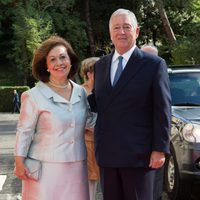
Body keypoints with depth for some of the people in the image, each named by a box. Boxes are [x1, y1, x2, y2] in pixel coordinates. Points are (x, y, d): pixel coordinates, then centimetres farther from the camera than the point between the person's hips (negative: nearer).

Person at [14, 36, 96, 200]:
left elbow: (90, 120, 18)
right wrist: (19, 164, -7)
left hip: (76, 167, 4)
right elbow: (24, 132, -6)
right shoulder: (34, 96, -9)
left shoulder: (81, 92, 6)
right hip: (45, 168, -4)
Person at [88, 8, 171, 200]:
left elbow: (162, 110, -7)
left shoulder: (154, 64, -4)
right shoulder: (100, 65, 12)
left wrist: (160, 149, -12)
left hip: (138, 154, -4)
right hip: (107, 153, 5)